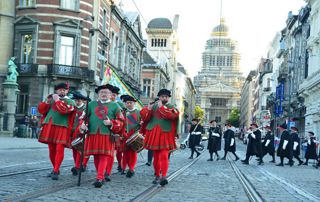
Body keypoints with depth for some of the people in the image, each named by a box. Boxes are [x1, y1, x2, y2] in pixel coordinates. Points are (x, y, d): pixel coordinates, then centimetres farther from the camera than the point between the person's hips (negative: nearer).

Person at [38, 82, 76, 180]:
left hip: (61, 127, -5)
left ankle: (56, 171, -10)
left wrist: (57, 100, -8)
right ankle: (55, 169, 22)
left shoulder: (69, 102, 5)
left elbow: (64, 110, -15)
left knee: (59, 149, -12)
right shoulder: (51, 99, 19)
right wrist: (47, 102, 0)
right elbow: (41, 110, 13)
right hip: (49, 127, 5)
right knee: (51, 149, 8)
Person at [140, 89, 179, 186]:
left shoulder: (171, 108, 6)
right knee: (156, 156, 10)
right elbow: (144, 118, 4)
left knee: (164, 156, -14)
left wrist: (161, 107, -15)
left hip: (165, 135, -3)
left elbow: (171, 115, -17)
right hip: (154, 134, 3)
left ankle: (164, 176, -20)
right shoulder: (153, 106, 13)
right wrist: (148, 109, -12)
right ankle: (157, 176, 21)